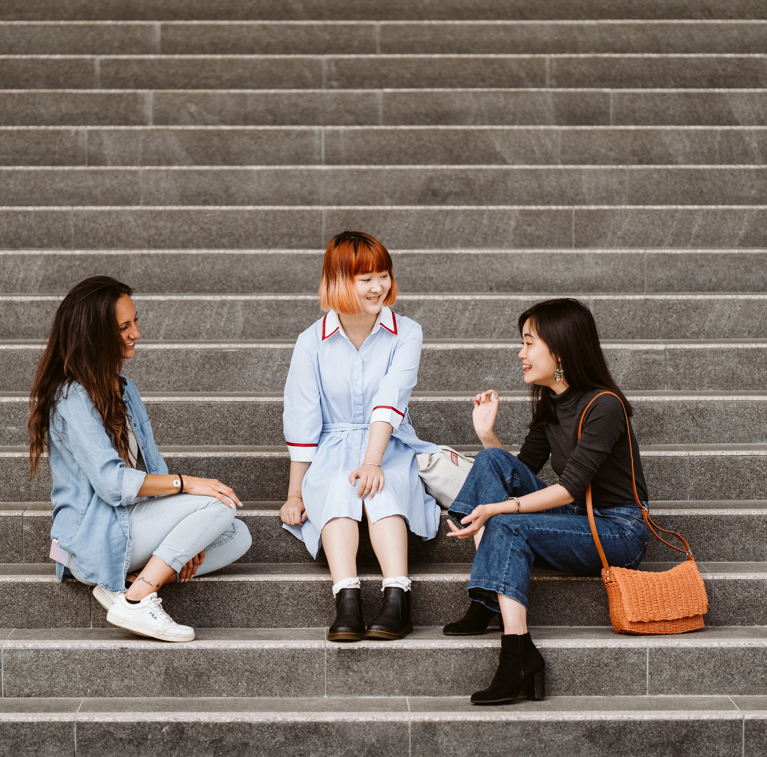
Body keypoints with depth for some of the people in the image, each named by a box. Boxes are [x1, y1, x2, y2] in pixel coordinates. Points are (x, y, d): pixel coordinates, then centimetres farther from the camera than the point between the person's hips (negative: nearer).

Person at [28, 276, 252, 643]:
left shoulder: (123, 388, 16)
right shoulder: (72, 399, -14)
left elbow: (151, 465, 12)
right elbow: (111, 482, -24)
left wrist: (185, 536, 0)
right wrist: (184, 484, -25)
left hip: (131, 522, 9)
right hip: (93, 536, -9)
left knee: (237, 536, -1)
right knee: (219, 504, -20)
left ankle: (127, 582, -11)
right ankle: (135, 601, -21)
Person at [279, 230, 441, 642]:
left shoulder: (405, 334, 0)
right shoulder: (312, 342, 0)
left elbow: (390, 402, -15)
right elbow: (301, 423, 0)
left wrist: (372, 461, -28)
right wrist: (295, 494, -3)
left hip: (390, 448, 0)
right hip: (333, 450, 0)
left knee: (382, 488, -33)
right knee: (339, 488, -34)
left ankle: (397, 602, -47)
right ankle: (347, 603, -48)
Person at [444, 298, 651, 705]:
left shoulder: (603, 406, -15)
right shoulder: (550, 405, 10)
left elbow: (570, 488, -22)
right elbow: (518, 473, 13)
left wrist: (496, 509, -27)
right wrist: (487, 434, -3)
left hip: (618, 531, -8)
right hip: (575, 520, 8)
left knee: (508, 526, -29)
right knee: (492, 461, -10)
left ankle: (516, 657, -35)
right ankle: (485, 604, -23)